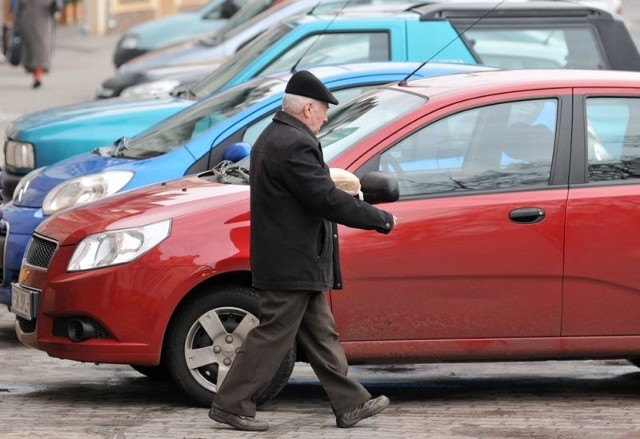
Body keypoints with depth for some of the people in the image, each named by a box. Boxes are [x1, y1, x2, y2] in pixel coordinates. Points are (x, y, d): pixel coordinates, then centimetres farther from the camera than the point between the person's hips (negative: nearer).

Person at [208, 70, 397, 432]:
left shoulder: (271, 138, 13)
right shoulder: (295, 145, -21)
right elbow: (328, 200, -23)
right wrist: (382, 220, -15)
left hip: (288, 262, 11)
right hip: (293, 264, -11)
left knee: (321, 336, 13)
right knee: (274, 335, -2)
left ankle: (351, 405, 18)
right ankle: (232, 404, 4)